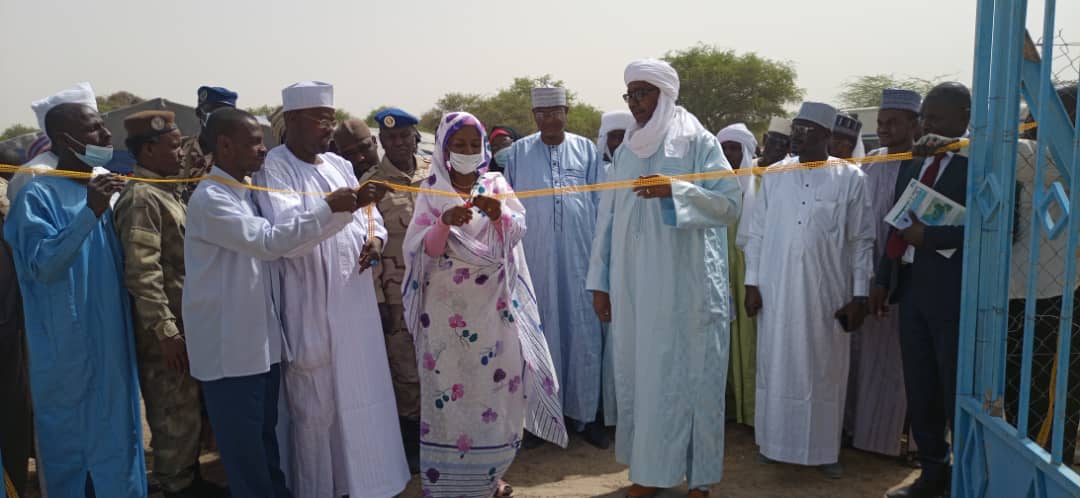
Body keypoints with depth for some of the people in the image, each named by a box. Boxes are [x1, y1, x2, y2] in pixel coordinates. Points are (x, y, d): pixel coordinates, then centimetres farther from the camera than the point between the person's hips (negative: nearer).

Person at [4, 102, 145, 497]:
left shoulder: (105, 188, 9)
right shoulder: (38, 196, -12)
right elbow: (41, 265, -24)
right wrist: (89, 213, -31)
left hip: (111, 346, 7)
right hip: (68, 353, -7)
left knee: (115, 436, 16)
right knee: (71, 441, 3)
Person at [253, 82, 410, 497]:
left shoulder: (339, 164, 12)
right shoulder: (273, 168, -9)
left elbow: (369, 215, 19)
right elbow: (286, 229, -24)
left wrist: (374, 237, -4)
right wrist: (348, 203, -32)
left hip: (354, 300, 7)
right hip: (309, 307, -6)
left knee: (359, 393, 14)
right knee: (316, 404, 4)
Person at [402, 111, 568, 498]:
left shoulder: (497, 185, 6)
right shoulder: (432, 191, 2)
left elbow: (517, 232, -7)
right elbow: (422, 249, -7)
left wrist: (499, 213, -27)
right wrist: (444, 222, -26)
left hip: (493, 303, 1)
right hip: (447, 306, -1)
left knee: (496, 383, 3)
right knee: (449, 385, 0)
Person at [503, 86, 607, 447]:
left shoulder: (586, 150, 7)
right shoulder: (519, 152, 7)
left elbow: (599, 202, 9)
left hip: (579, 255, 0)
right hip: (535, 257, 0)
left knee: (583, 333, 2)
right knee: (542, 333, 5)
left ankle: (586, 413, 12)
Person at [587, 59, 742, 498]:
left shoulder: (698, 142, -1)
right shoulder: (625, 152, 13)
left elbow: (730, 204, -8)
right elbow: (610, 218, 13)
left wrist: (675, 190, -23)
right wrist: (600, 282, 9)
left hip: (687, 285, -4)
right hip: (633, 287, 5)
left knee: (689, 376, 1)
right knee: (638, 375, 8)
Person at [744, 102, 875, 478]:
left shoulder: (850, 178, -3)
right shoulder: (773, 175, 4)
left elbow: (862, 241, -2)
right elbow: (757, 233, 6)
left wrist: (859, 295, -5)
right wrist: (752, 282, 1)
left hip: (827, 292, -2)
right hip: (776, 291, 2)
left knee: (824, 371, 7)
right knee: (776, 368, 9)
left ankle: (825, 449, 20)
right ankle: (775, 442, 23)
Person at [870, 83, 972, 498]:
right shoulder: (913, 163, 12)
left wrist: (928, 235, -20)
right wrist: (883, 280, 15)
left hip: (955, 293, -7)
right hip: (912, 288, 7)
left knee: (957, 395, 5)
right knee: (919, 393, 15)